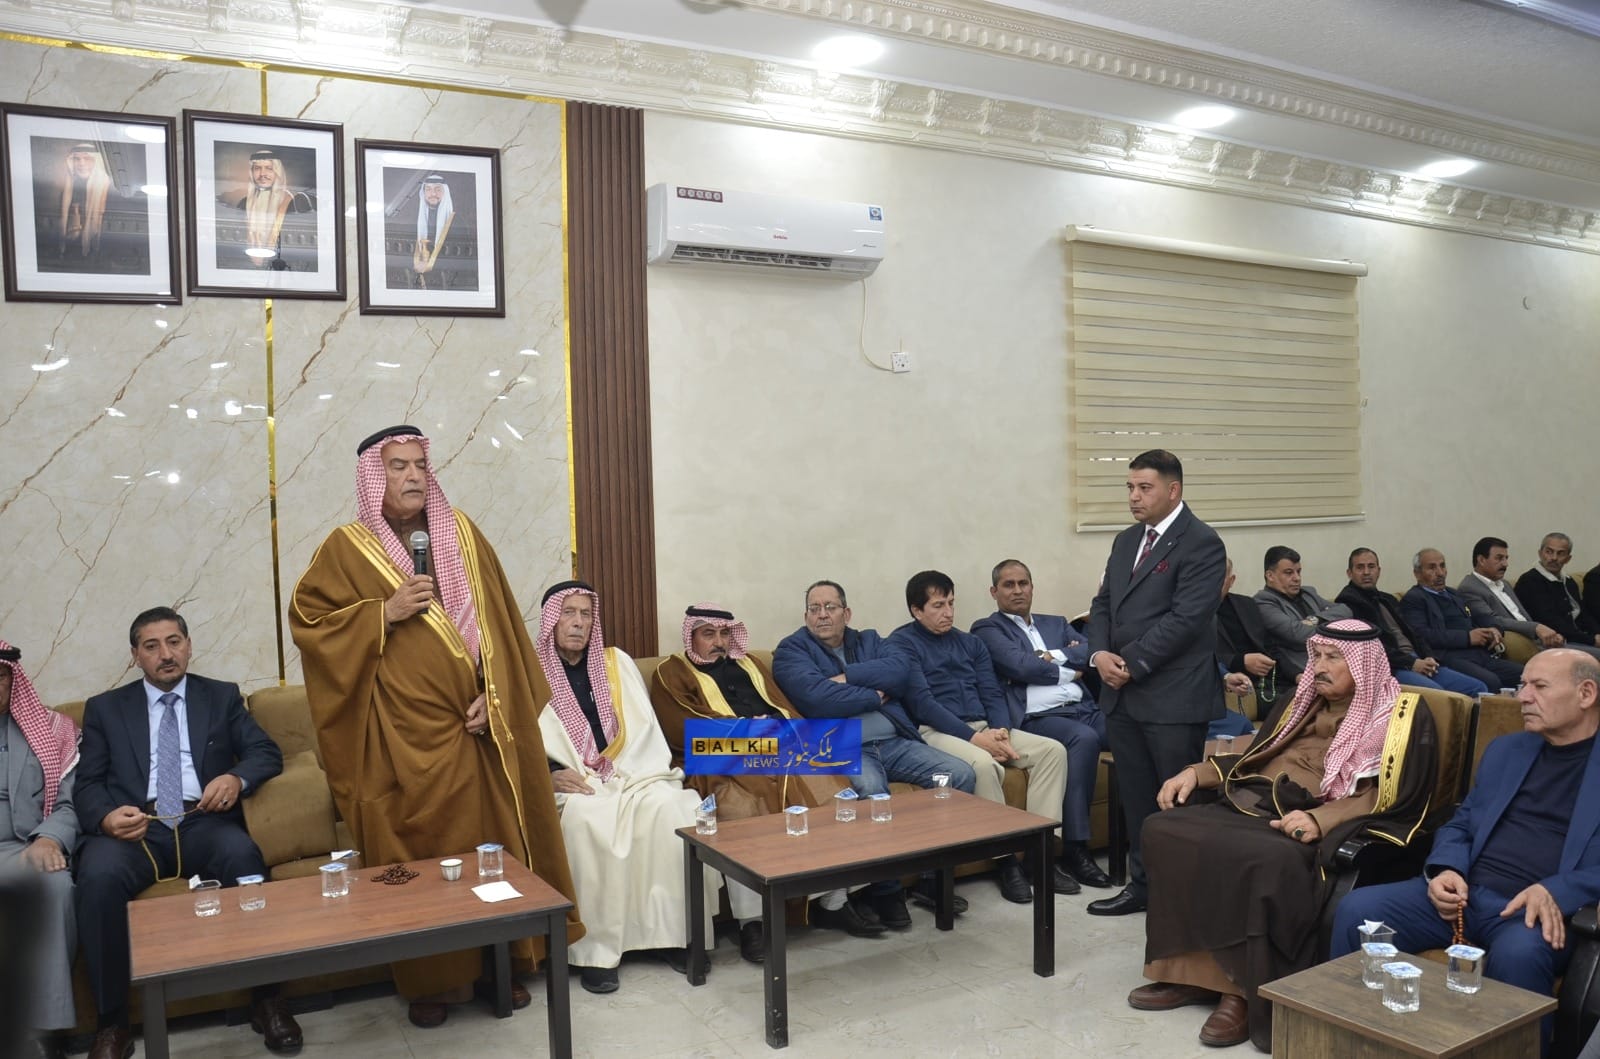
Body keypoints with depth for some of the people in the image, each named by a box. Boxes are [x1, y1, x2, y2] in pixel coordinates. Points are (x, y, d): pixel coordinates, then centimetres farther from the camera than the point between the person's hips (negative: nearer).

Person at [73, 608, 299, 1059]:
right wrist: (105, 817, -16)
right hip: (133, 828, 1)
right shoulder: (105, 707, 18)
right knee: (98, 877, -33)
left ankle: (266, 1001, -22)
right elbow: (87, 784, 8)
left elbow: (267, 753, 8)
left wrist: (236, 778, -16)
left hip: (203, 824, 0)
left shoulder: (222, 696, 18)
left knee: (245, 856, -34)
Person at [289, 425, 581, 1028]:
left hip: (475, 728, 3)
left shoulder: (463, 534, 8)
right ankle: (429, 980, 18)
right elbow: (305, 619, -1)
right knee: (416, 857, 4)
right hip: (403, 740, -2)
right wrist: (384, 612, -13)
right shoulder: (347, 548, 1)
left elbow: (499, 620, 7)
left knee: (491, 845, 8)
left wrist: (494, 696, -4)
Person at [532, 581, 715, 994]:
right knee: (587, 817, -36)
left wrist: (650, 770, -7)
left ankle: (676, 931, -20)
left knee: (672, 804, -28)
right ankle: (594, 948, -27)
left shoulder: (617, 662, 18)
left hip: (630, 775, 3)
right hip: (570, 786, -3)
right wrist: (550, 775, -20)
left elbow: (644, 727, 11)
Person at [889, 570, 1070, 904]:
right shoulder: (902, 643, -1)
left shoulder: (970, 643, 20)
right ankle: (1005, 859, -19)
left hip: (984, 728, 7)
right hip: (935, 732, -7)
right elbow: (921, 703, -12)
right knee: (984, 764, -36)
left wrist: (1001, 731, -10)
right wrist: (974, 737, -19)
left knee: (1052, 750, -13)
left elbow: (993, 694, 12)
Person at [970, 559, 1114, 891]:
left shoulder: (1056, 624, 28)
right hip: (1037, 717, -5)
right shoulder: (987, 629, 9)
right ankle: (1074, 848, -27)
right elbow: (1022, 666, -7)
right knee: (1084, 738, -34)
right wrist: (1072, 670, 5)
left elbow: (1091, 650, 11)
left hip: (1084, 709, 5)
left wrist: (1055, 657, -4)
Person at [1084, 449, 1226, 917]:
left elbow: (1186, 618, -17)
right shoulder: (1126, 540, 15)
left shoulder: (1201, 543, -9)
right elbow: (1103, 604, 16)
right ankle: (1143, 884, 28)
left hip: (1174, 697, -7)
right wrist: (1100, 654, -3)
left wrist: (1132, 663, -16)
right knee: (1135, 796, 15)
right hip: (1122, 694, 7)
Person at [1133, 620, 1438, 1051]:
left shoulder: (1402, 714, 2)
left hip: (1320, 828, -7)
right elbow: (1251, 755, 26)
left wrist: (1320, 818, -26)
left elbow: (1387, 794, -10)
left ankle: (1243, 990, -22)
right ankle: (1190, 970, -14)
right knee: (1163, 829, -16)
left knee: (1271, 861, -39)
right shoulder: (1305, 702, 23)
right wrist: (1196, 772, 9)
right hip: (1253, 805, 7)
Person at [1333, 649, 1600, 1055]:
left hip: (1543, 909, -5)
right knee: (1357, 910, -18)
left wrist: (1556, 894, -21)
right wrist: (1443, 869, 0)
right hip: (1464, 893, 5)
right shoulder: (1505, 749, 21)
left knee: (1517, 954, -39)